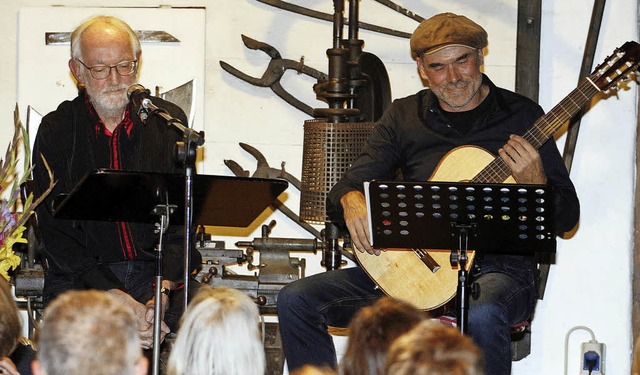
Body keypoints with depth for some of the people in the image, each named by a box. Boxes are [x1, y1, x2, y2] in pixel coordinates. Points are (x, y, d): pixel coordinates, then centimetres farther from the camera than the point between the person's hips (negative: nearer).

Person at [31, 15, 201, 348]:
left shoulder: (169, 121, 9)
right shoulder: (56, 130, 4)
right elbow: (55, 231, -3)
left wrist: (164, 288, -15)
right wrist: (114, 296, -17)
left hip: (161, 273, 1)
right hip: (81, 277, -1)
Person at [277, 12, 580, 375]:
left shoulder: (520, 115, 3)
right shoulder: (403, 116, 12)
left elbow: (567, 218, 2)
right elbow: (349, 185, 9)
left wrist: (534, 182, -20)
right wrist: (351, 202, -16)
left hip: (497, 267, -4)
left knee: (482, 316, -41)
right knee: (295, 300, -11)